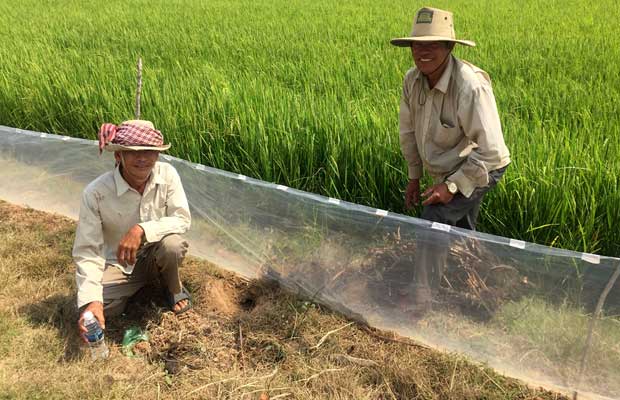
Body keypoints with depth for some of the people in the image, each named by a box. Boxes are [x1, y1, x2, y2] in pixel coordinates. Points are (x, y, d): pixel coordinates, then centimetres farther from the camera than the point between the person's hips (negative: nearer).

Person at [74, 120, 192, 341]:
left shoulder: (167, 174, -18)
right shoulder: (95, 193, -24)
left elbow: (183, 220, -19)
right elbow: (87, 252, -22)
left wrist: (142, 230, -36)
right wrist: (91, 301, -34)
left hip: (154, 256, 0)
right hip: (117, 264, 0)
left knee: (172, 244, -34)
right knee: (88, 310, -23)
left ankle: (175, 289, 1)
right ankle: (135, 287, 10)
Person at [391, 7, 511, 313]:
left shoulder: (471, 86, -34)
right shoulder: (412, 80, -13)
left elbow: (491, 150, -32)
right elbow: (408, 130, 1)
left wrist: (452, 185, -29)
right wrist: (414, 177, 7)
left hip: (480, 168, -8)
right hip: (447, 170, 8)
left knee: (435, 218, -21)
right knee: (461, 229, 23)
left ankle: (421, 293, -7)